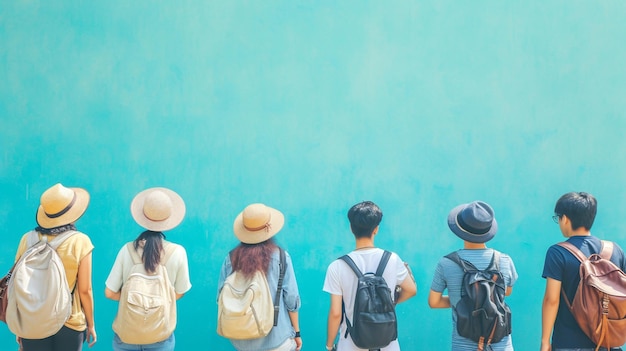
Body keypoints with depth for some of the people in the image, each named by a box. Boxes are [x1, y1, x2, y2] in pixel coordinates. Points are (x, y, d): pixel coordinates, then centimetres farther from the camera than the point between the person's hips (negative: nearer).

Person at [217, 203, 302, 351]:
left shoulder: (231, 257, -4)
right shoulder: (280, 257, -10)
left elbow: (221, 298, 1)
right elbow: (291, 299, -8)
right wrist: (296, 332, 4)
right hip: (276, 339, -2)